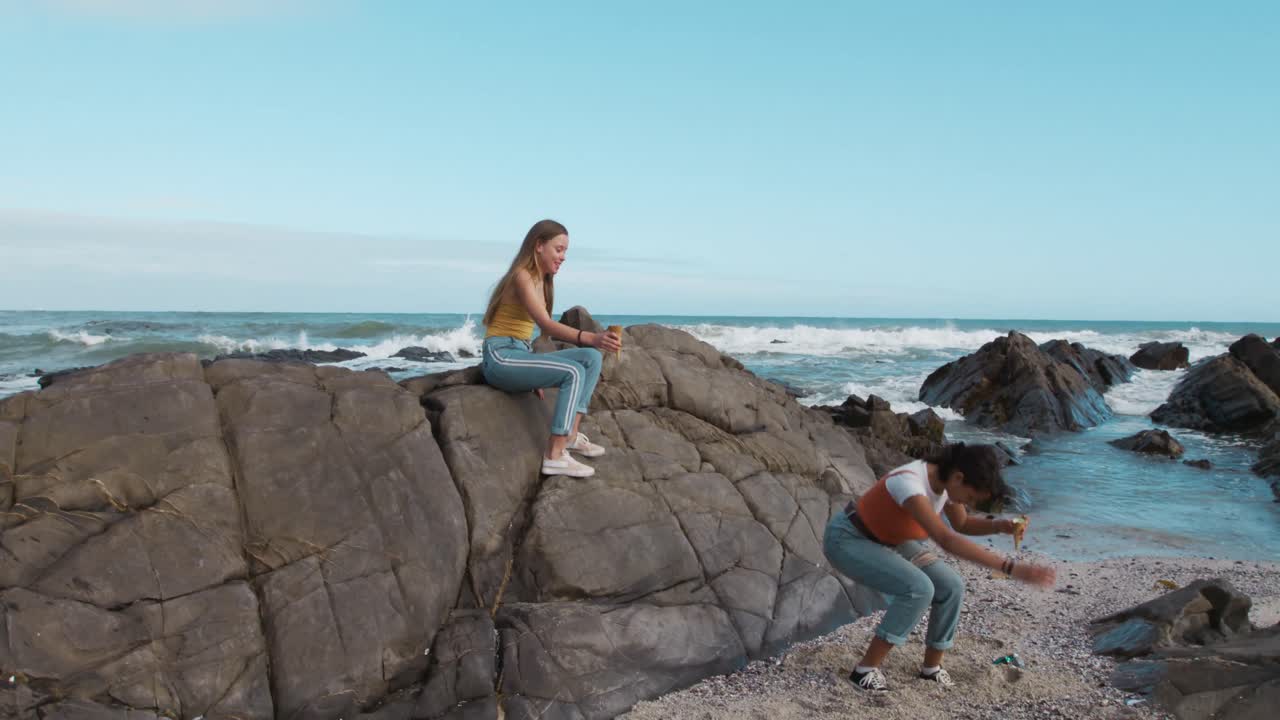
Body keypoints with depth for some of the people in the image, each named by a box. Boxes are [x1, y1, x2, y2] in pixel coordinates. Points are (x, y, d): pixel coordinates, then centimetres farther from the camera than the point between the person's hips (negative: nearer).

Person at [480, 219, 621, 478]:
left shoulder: (542, 281, 16)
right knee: (573, 372, -25)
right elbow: (546, 325, -28)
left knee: (591, 358, -3)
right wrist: (591, 338, -41)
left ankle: (570, 435, -1)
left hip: (521, 354, 9)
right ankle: (555, 456, -23)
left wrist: (535, 376, 7)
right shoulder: (522, 277, -13)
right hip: (500, 357, -9)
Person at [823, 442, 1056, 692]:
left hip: (889, 541, 8)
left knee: (951, 587, -6)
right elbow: (947, 540, -48)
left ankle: (931, 667, 13)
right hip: (848, 540, -8)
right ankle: (866, 669, -14)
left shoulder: (947, 479, -11)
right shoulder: (910, 483, -37)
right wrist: (1010, 567, -52)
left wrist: (999, 525, -11)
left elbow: (962, 524, 8)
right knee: (918, 589, -26)